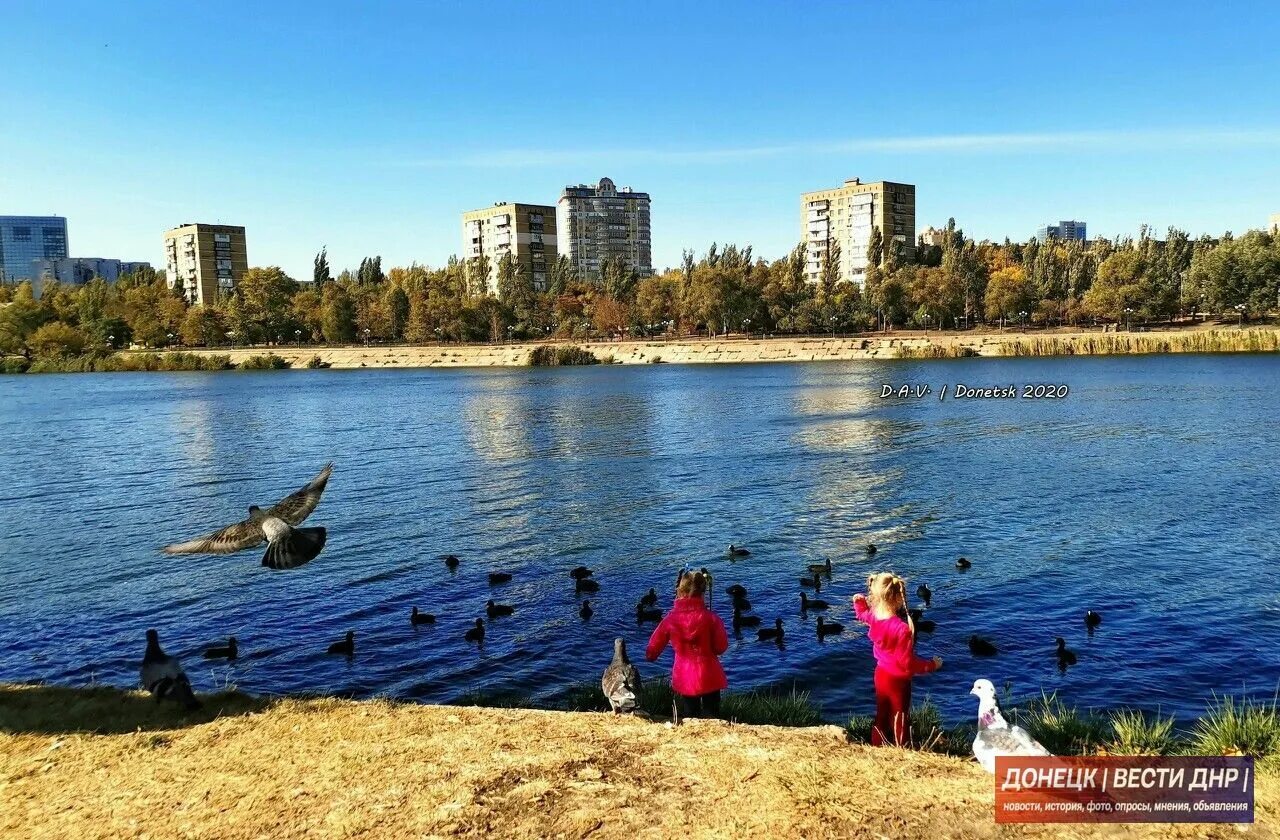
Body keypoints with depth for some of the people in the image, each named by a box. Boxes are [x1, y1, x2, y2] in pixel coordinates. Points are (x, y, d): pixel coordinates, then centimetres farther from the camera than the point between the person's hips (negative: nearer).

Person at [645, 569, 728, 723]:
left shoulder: (670, 619, -9)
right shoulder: (711, 618, -16)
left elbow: (653, 648, 3)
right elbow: (721, 647, -8)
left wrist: (650, 656, 25)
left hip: (683, 680, 1)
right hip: (709, 678, -1)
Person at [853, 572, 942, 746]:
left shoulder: (874, 616, -9)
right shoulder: (902, 628, -33)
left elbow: (863, 614, 18)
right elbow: (907, 662, -27)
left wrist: (859, 601, 36)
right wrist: (932, 665, -14)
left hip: (881, 674, 7)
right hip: (897, 680, -7)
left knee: (882, 716, 22)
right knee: (900, 720, 9)